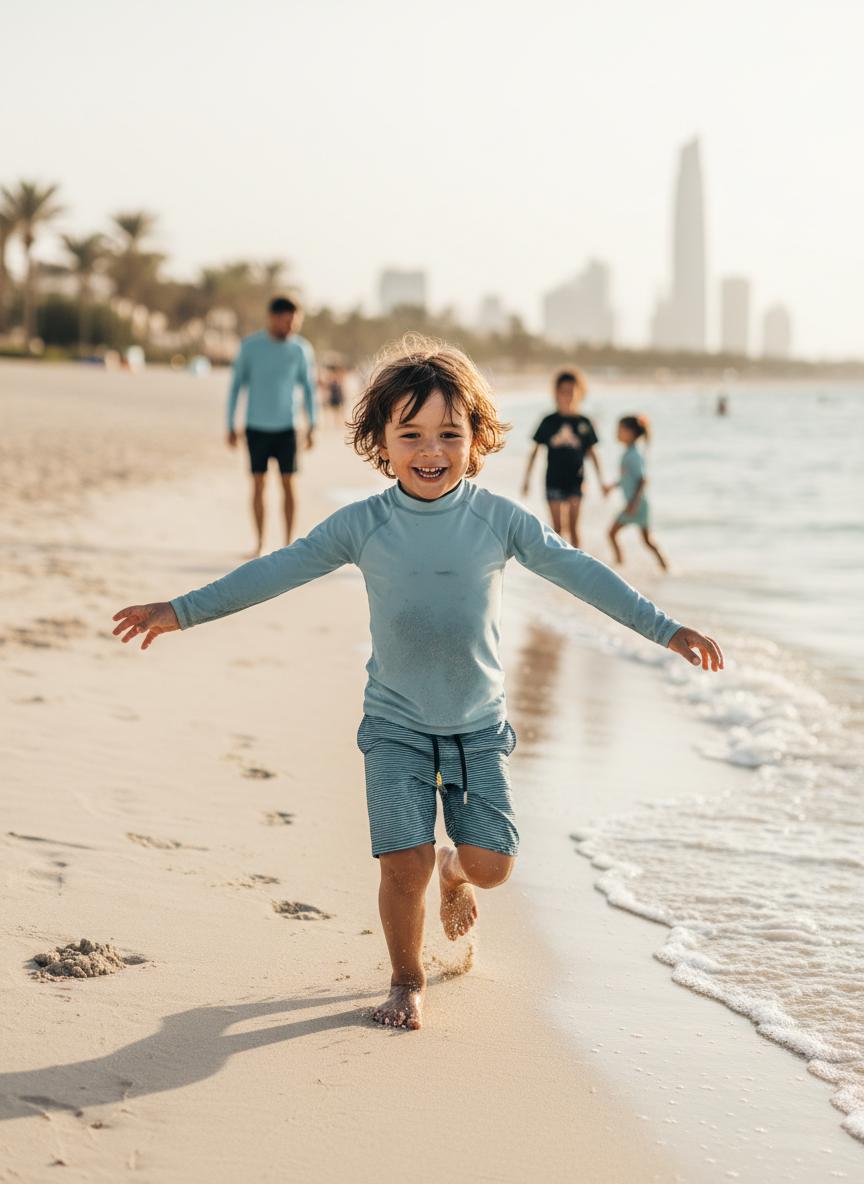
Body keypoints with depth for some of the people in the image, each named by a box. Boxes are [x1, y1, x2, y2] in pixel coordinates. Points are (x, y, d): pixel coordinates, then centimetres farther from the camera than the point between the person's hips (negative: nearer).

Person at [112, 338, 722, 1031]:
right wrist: (182, 611, -4)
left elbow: (579, 572, -1)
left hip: (480, 724, 1)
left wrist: (666, 630, -3)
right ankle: (408, 980, 17)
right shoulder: (362, 525, -5)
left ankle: (455, 873, 32)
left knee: (492, 861, -7)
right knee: (406, 863, -11)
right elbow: (276, 572, -2)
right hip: (396, 725, -1)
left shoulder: (501, 520, -4)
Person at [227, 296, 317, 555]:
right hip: (256, 426, 0)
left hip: (285, 427, 0)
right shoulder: (250, 346, -3)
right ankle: (259, 543, 12)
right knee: (258, 483, 2)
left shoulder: (300, 349, -1)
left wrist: (311, 426, 0)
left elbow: (308, 387, 7)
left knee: (288, 483, -1)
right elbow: (236, 385, 3)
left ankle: (288, 543, 6)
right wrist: (231, 426, 1)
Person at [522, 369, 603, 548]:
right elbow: (535, 450, 6)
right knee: (558, 527, 1)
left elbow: (591, 453, 10)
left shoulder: (583, 423, 3)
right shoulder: (549, 421, 1)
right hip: (554, 480, 0)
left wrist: (600, 479, 8)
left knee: (573, 526, 1)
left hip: (575, 480, 1)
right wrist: (527, 478, 5)